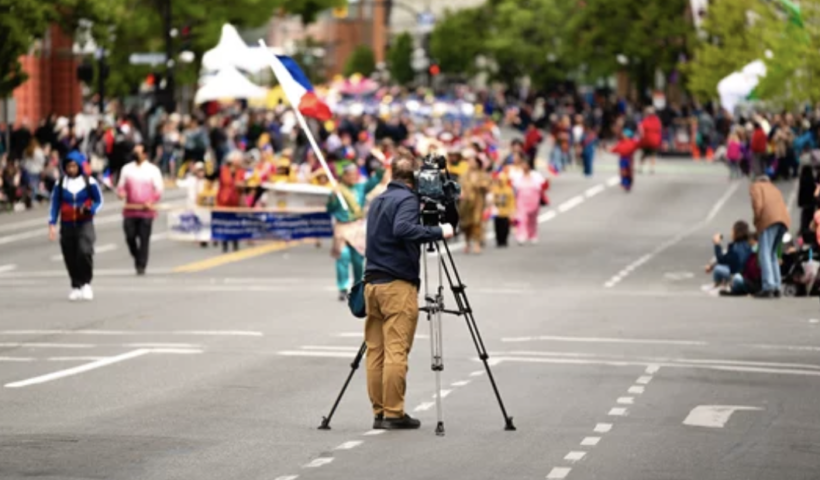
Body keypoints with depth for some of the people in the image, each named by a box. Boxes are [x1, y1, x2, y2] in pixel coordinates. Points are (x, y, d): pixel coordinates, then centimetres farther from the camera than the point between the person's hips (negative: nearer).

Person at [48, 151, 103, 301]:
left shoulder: (90, 183, 0)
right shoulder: (60, 184, 5)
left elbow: (99, 201, 6)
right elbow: (55, 204, 8)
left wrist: (89, 210, -14)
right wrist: (52, 224, -1)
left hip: (85, 223, -3)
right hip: (67, 225, 3)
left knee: (84, 252, -22)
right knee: (70, 257, 3)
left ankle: (86, 283, -5)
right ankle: (76, 287, 19)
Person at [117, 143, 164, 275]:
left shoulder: (153, 170, 5)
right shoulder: (127, 169, 13)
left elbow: (159, 189, 3)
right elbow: (121, 185, 15)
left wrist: (151, 202, -13)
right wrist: (121, 192, -8)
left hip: (146, 210, -2)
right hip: (130, 210, 2)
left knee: (144, 239, -5)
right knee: (130, 237, -3)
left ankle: (141, 266, -1)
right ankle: (137, 258, 22)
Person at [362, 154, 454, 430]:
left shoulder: (378, 201, 18)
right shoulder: (407, 200, -9)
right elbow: (403, 229, -26)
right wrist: (438, 232, -22)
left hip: (372, 282, 8)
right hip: (398, 285, -8)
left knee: (376, 351, 7)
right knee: (396, 351, -7)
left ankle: (379, 412, 9)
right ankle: (394, 414, -8)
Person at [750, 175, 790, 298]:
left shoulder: (755, 186, 17)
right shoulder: (775, 189, 36)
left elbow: (758, 204, -3)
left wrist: (756, 221, 6)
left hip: (768, 220, -6)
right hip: (784, 220, 6)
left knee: (764, 254, -10)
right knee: (772, 253, 16)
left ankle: (768, 287, -23)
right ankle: (776, 287, 8)